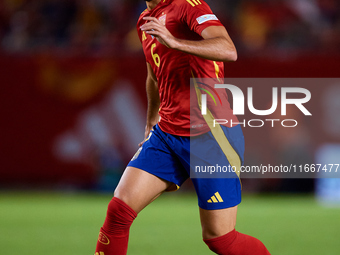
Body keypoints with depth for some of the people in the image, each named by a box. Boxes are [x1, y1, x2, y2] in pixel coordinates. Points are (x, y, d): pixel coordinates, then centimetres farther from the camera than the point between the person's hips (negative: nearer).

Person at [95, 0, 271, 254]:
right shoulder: (146, 21, 14)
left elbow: (229, 51, -29)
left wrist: (174, 42, -40)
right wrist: (151, 124, 40)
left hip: (210, 135, -7)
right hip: (166, 134, 7)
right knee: (119, 209, -8)